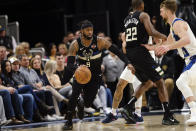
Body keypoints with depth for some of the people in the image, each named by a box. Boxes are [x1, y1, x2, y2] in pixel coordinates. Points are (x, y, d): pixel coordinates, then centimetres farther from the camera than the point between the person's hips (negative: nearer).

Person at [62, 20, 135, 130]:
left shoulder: (99, 42, -18)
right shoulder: (75, 45, -16)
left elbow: (116, 51, -15)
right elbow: (70, 64, -20)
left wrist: (128, 63, -26)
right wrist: (76, 70, -44)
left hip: (95, 75, 0)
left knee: (88, 103, -2)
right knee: (75, 94, -25)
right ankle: (69, 122, -13)